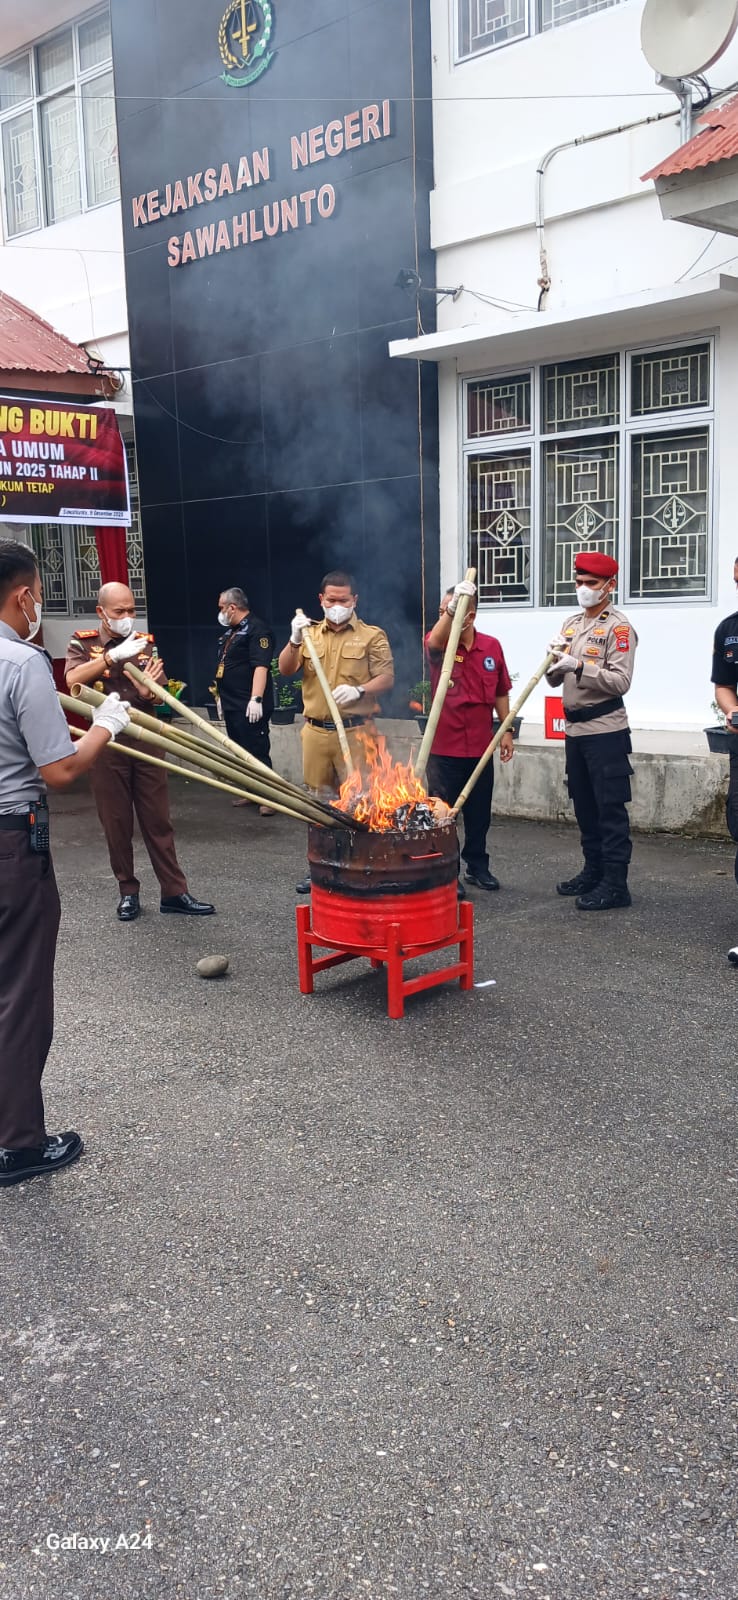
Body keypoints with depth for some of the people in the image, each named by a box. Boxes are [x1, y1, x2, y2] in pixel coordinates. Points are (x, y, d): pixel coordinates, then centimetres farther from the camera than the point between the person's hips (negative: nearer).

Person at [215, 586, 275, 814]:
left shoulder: (257, 630, -13)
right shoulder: (230, 632, 18)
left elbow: (261, 666, -22)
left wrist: (256, 699, -29)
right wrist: (222, 694, 24)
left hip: (249, 707, -10)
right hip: (232, 705, 10)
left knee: (257, 751, -6)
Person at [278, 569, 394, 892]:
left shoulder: (372, 636, 2)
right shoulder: (310, 634, 13)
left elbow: (386, 677, -4)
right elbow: (285, 670, 4)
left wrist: (359, 690, -22)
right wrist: (295, 640, -13)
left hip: (354, 732, -4)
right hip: (316, 731, 4)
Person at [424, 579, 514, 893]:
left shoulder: (492, 647, 2)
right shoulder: (438, 643, -7)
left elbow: (501, 692, 12)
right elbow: (434, 641, -34)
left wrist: (506, 730, 9)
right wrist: (450, 610, -51)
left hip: (480, 746, 3)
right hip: (444, 747, -3)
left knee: (479, 812, 13)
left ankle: (477, 865, 29)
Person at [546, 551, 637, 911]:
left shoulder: (618, 627, -8)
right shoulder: (571, 624, 14)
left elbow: (621, 681, -18)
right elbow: (556, 680, 15)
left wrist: (578, 666, -26)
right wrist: (554, 662, -7)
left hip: (605, 730, -8)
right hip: (575, 729, 8)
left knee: (610, 810, -5)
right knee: (584, 807, 14)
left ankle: (615, 884, -1)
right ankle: (593, 871, 26)